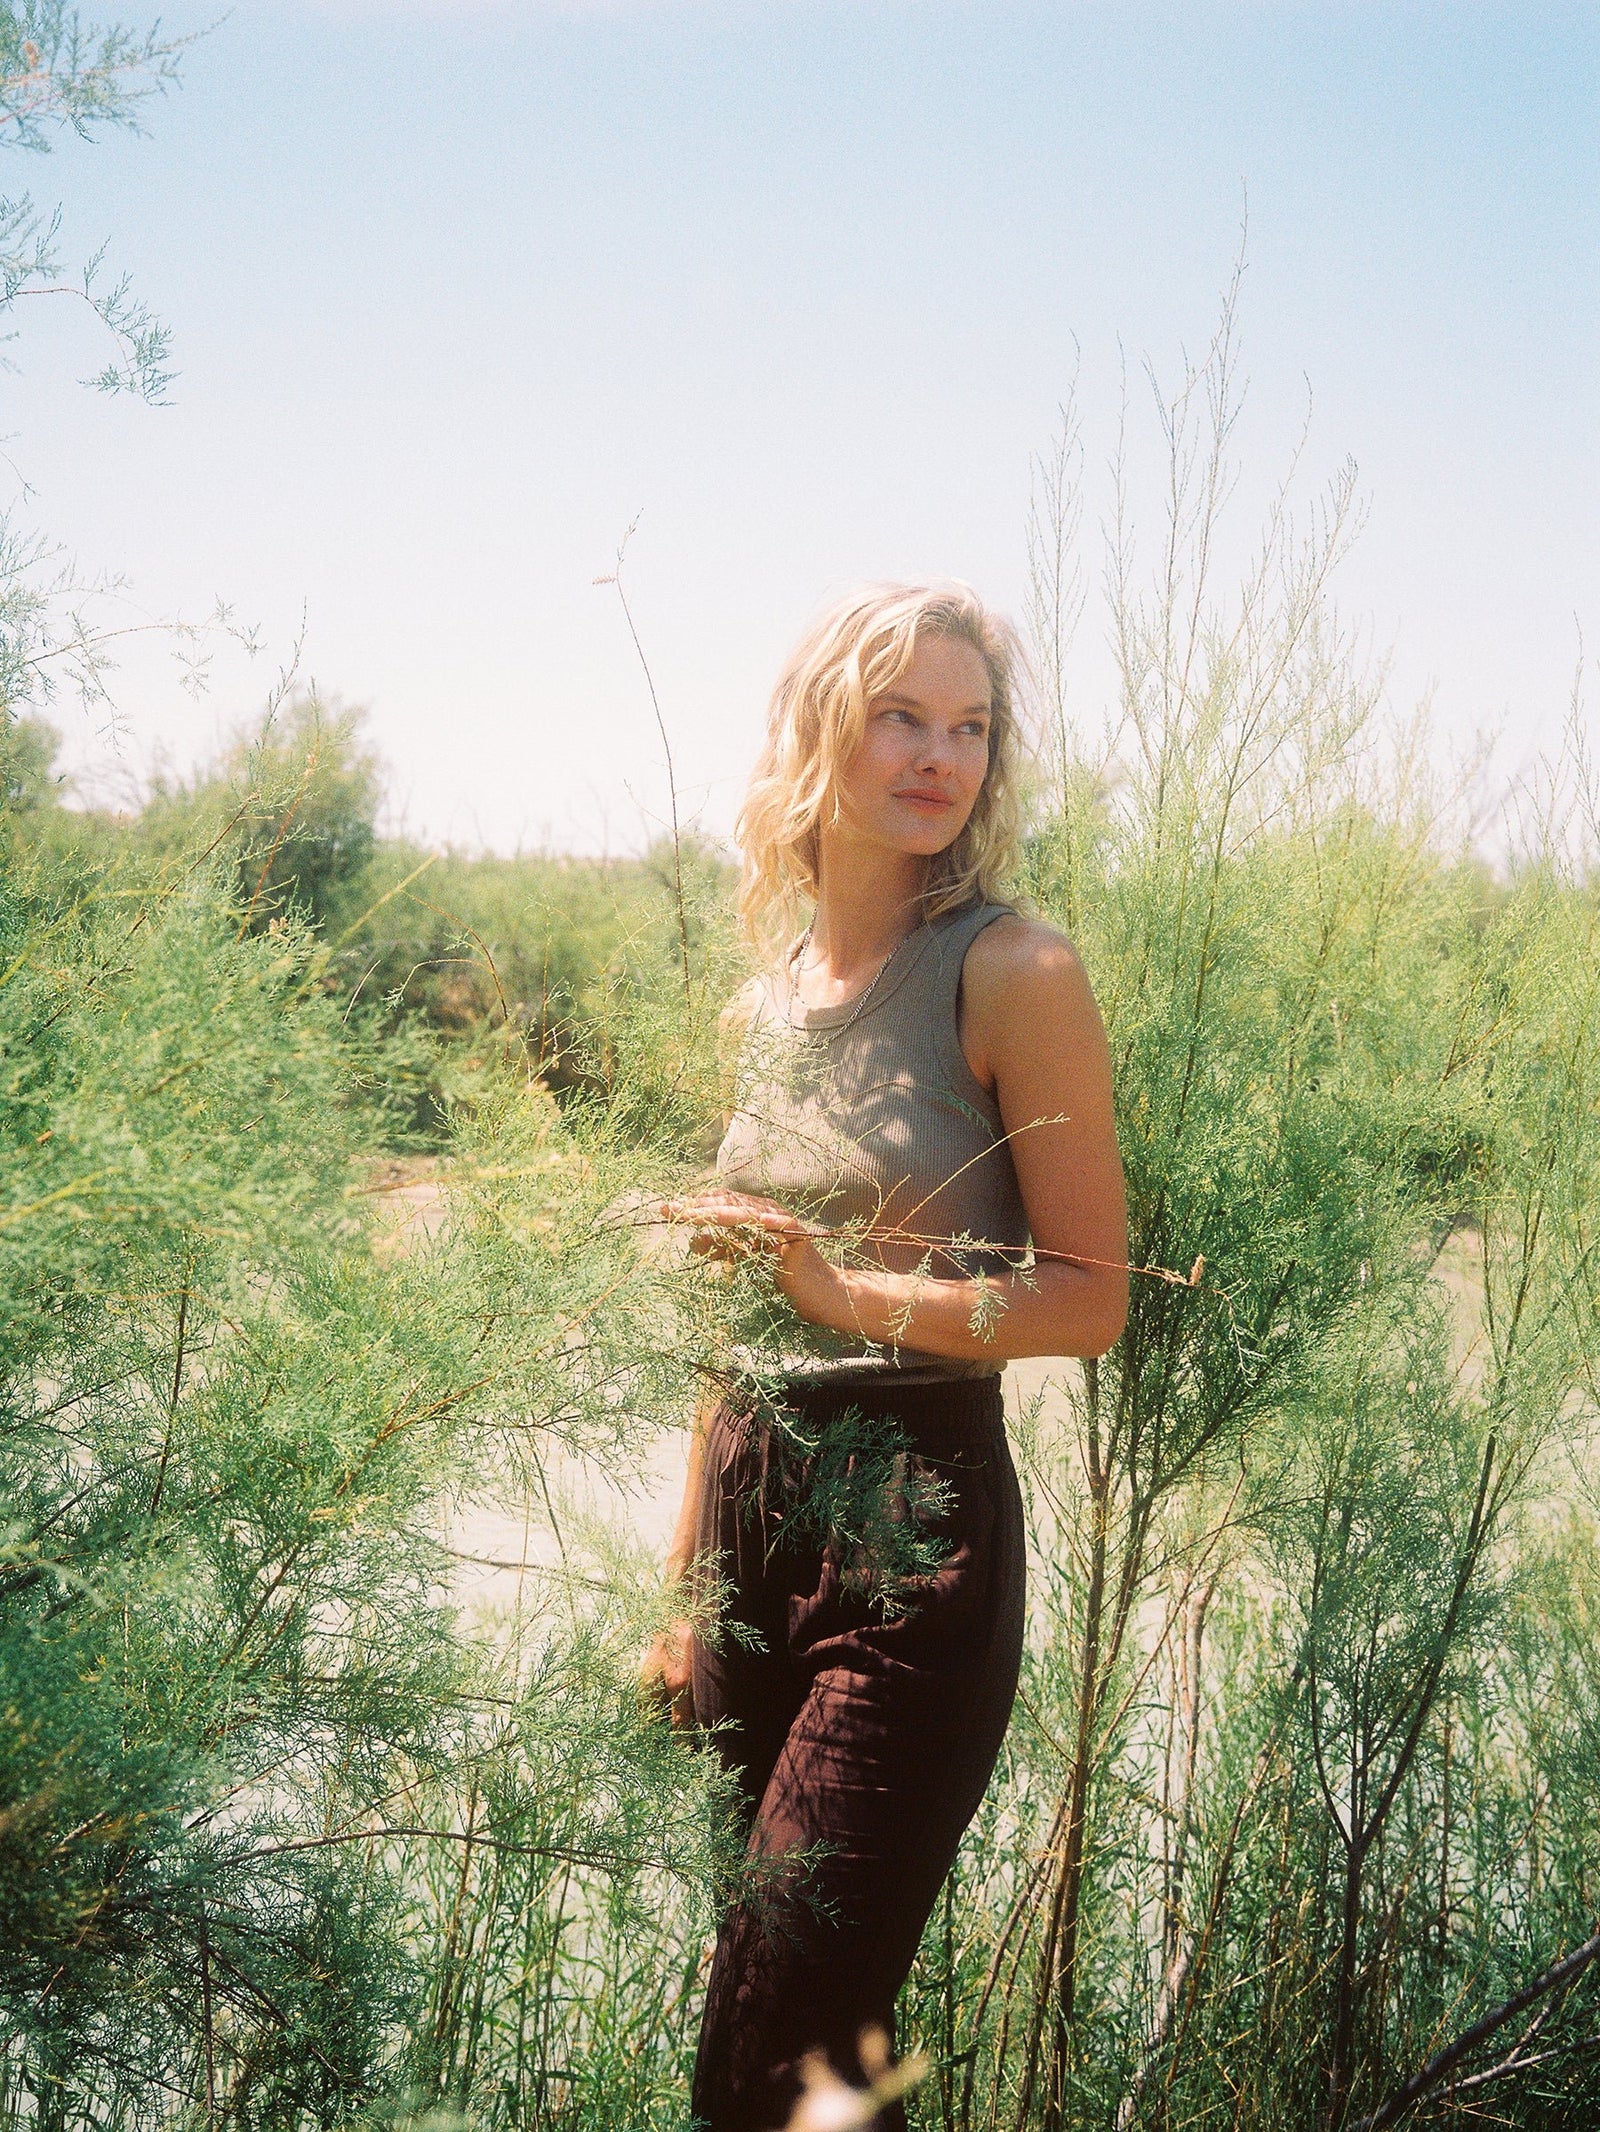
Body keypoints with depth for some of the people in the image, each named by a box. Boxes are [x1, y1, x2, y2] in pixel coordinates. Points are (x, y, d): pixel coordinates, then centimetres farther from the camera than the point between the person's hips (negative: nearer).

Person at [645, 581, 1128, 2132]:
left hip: (915, 1535, -6)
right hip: (751, 1514, 6)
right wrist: (684, 1585, 18)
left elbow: (1091, 1296, -7)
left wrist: (845, 1289, -20)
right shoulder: (774, 997, 11)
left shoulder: (1011, 972, -8)